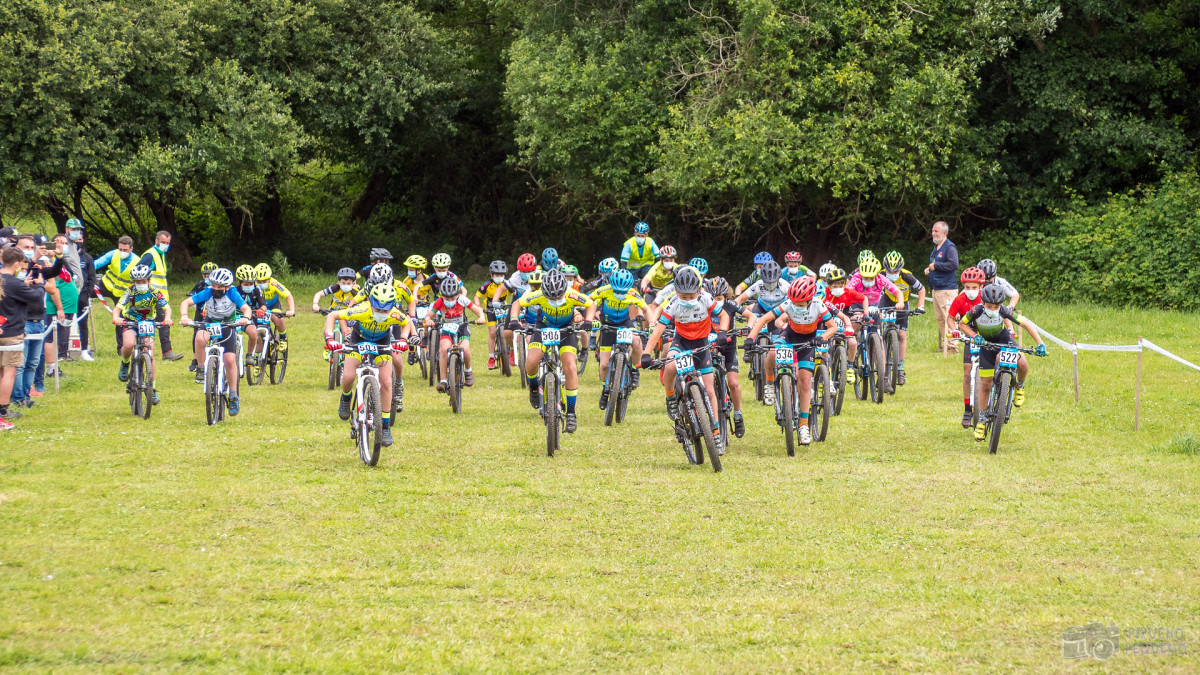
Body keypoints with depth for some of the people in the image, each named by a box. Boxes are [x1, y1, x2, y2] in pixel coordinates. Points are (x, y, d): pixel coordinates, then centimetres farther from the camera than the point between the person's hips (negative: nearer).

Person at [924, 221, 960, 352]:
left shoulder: (950, 247, -10)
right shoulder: (936, 248, 20)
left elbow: (954, 265, -24)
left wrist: (935, 266, -18)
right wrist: (929, 269, 13)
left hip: (947, 289, -10)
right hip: (936, 289, 10)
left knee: (948, 319, -11)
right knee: (940, 319, 11)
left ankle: (952, 346, -9)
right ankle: (942, 345, 15)